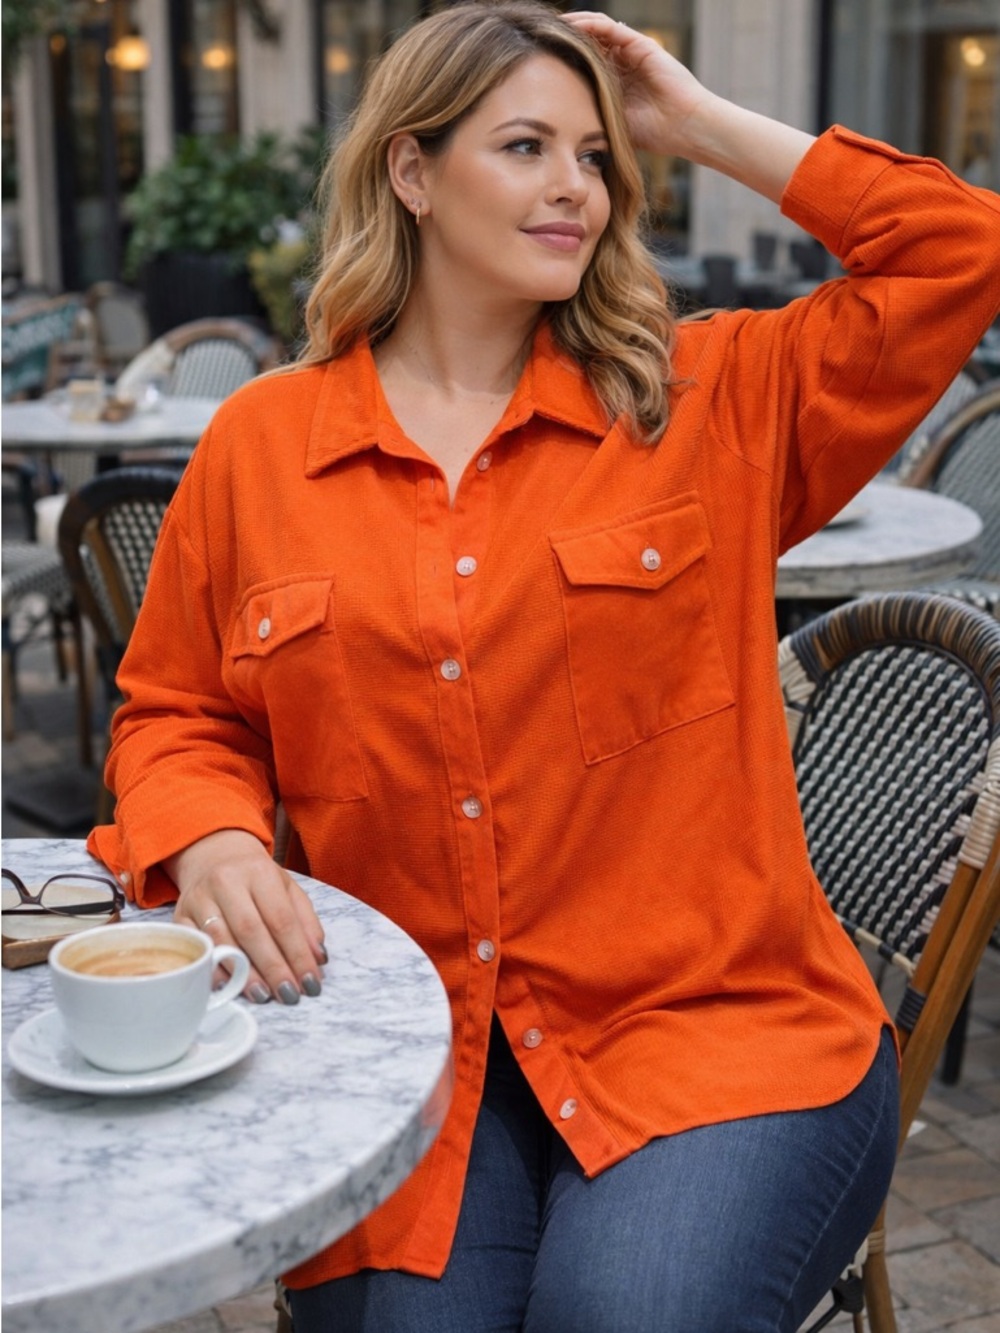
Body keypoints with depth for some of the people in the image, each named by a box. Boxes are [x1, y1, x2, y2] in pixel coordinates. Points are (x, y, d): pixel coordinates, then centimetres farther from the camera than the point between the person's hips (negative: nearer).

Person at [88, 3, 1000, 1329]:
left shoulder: (713, 399, 5)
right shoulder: (257, 444, 7)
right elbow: (175, 715, 15)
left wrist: (701, 121, 2)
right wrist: (212, 842, -7)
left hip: (719, 1022, 0)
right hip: (411, 1055, 1)